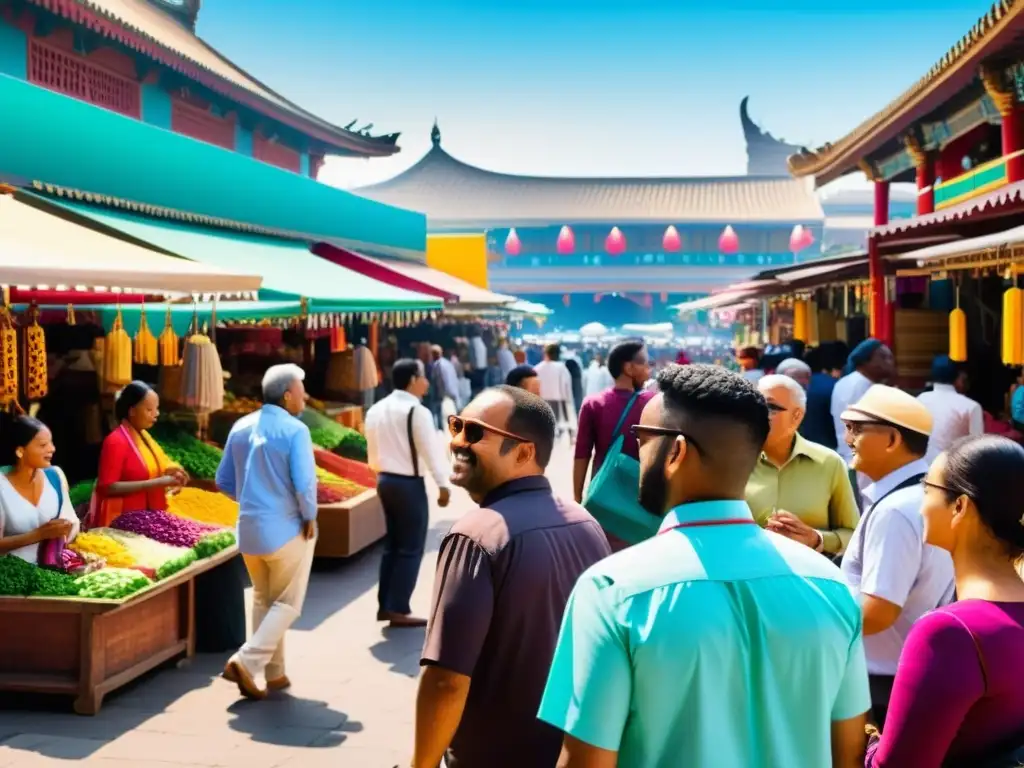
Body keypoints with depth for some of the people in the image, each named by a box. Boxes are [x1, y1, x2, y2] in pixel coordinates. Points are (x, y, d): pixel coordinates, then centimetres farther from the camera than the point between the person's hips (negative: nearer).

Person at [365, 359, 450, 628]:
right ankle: (398, 609, 2)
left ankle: (385, 605, 19)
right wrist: (443, 484, -12)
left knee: (392, 545, 16)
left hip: (385, 480, 8)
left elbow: (373, 450, 14)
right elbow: (432, 450, -17)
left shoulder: (376, 409, 7)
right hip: (409, 484, -8)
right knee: (411, 549, 0)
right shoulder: (417, 411, -17)